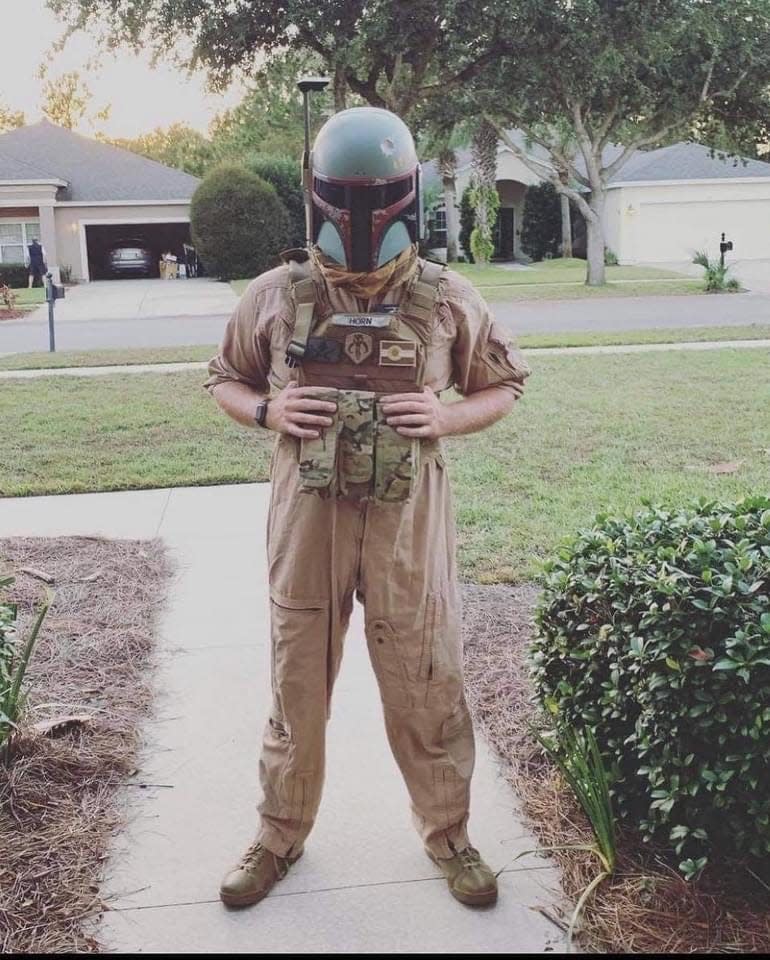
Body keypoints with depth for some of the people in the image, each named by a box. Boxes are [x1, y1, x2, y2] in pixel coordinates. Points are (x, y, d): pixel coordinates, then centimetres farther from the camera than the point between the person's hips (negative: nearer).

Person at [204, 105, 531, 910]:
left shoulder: (448, 298, -1)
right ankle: (280, 835, 34)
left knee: (425, 687, 11)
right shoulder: (275, 296, 0)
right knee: (296, 683, 14)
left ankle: (447, 832, 33)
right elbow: (223, 380, 13)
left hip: (408, 526, -1)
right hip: (307, 519, 1)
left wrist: (448, 418, -11)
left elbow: (503, 387, 10)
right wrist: (265, 411, -9)